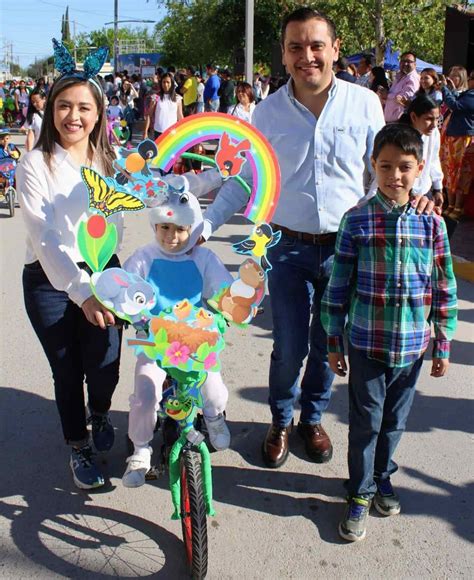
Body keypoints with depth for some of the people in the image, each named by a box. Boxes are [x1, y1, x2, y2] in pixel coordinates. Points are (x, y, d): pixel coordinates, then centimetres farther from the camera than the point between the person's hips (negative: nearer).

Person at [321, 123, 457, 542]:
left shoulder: (432, 223, -3)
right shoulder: (357, 220, -8)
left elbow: (445, 288, 3)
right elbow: (339, 285, -4)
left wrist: (443, 345, 4)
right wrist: (334, 342, -2)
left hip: (412, 345, 2)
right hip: (366, 343, -2)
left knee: (395, 420, 17)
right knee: (366, 421, 8)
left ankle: (382, 476, 41)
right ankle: (360, 493, 27)